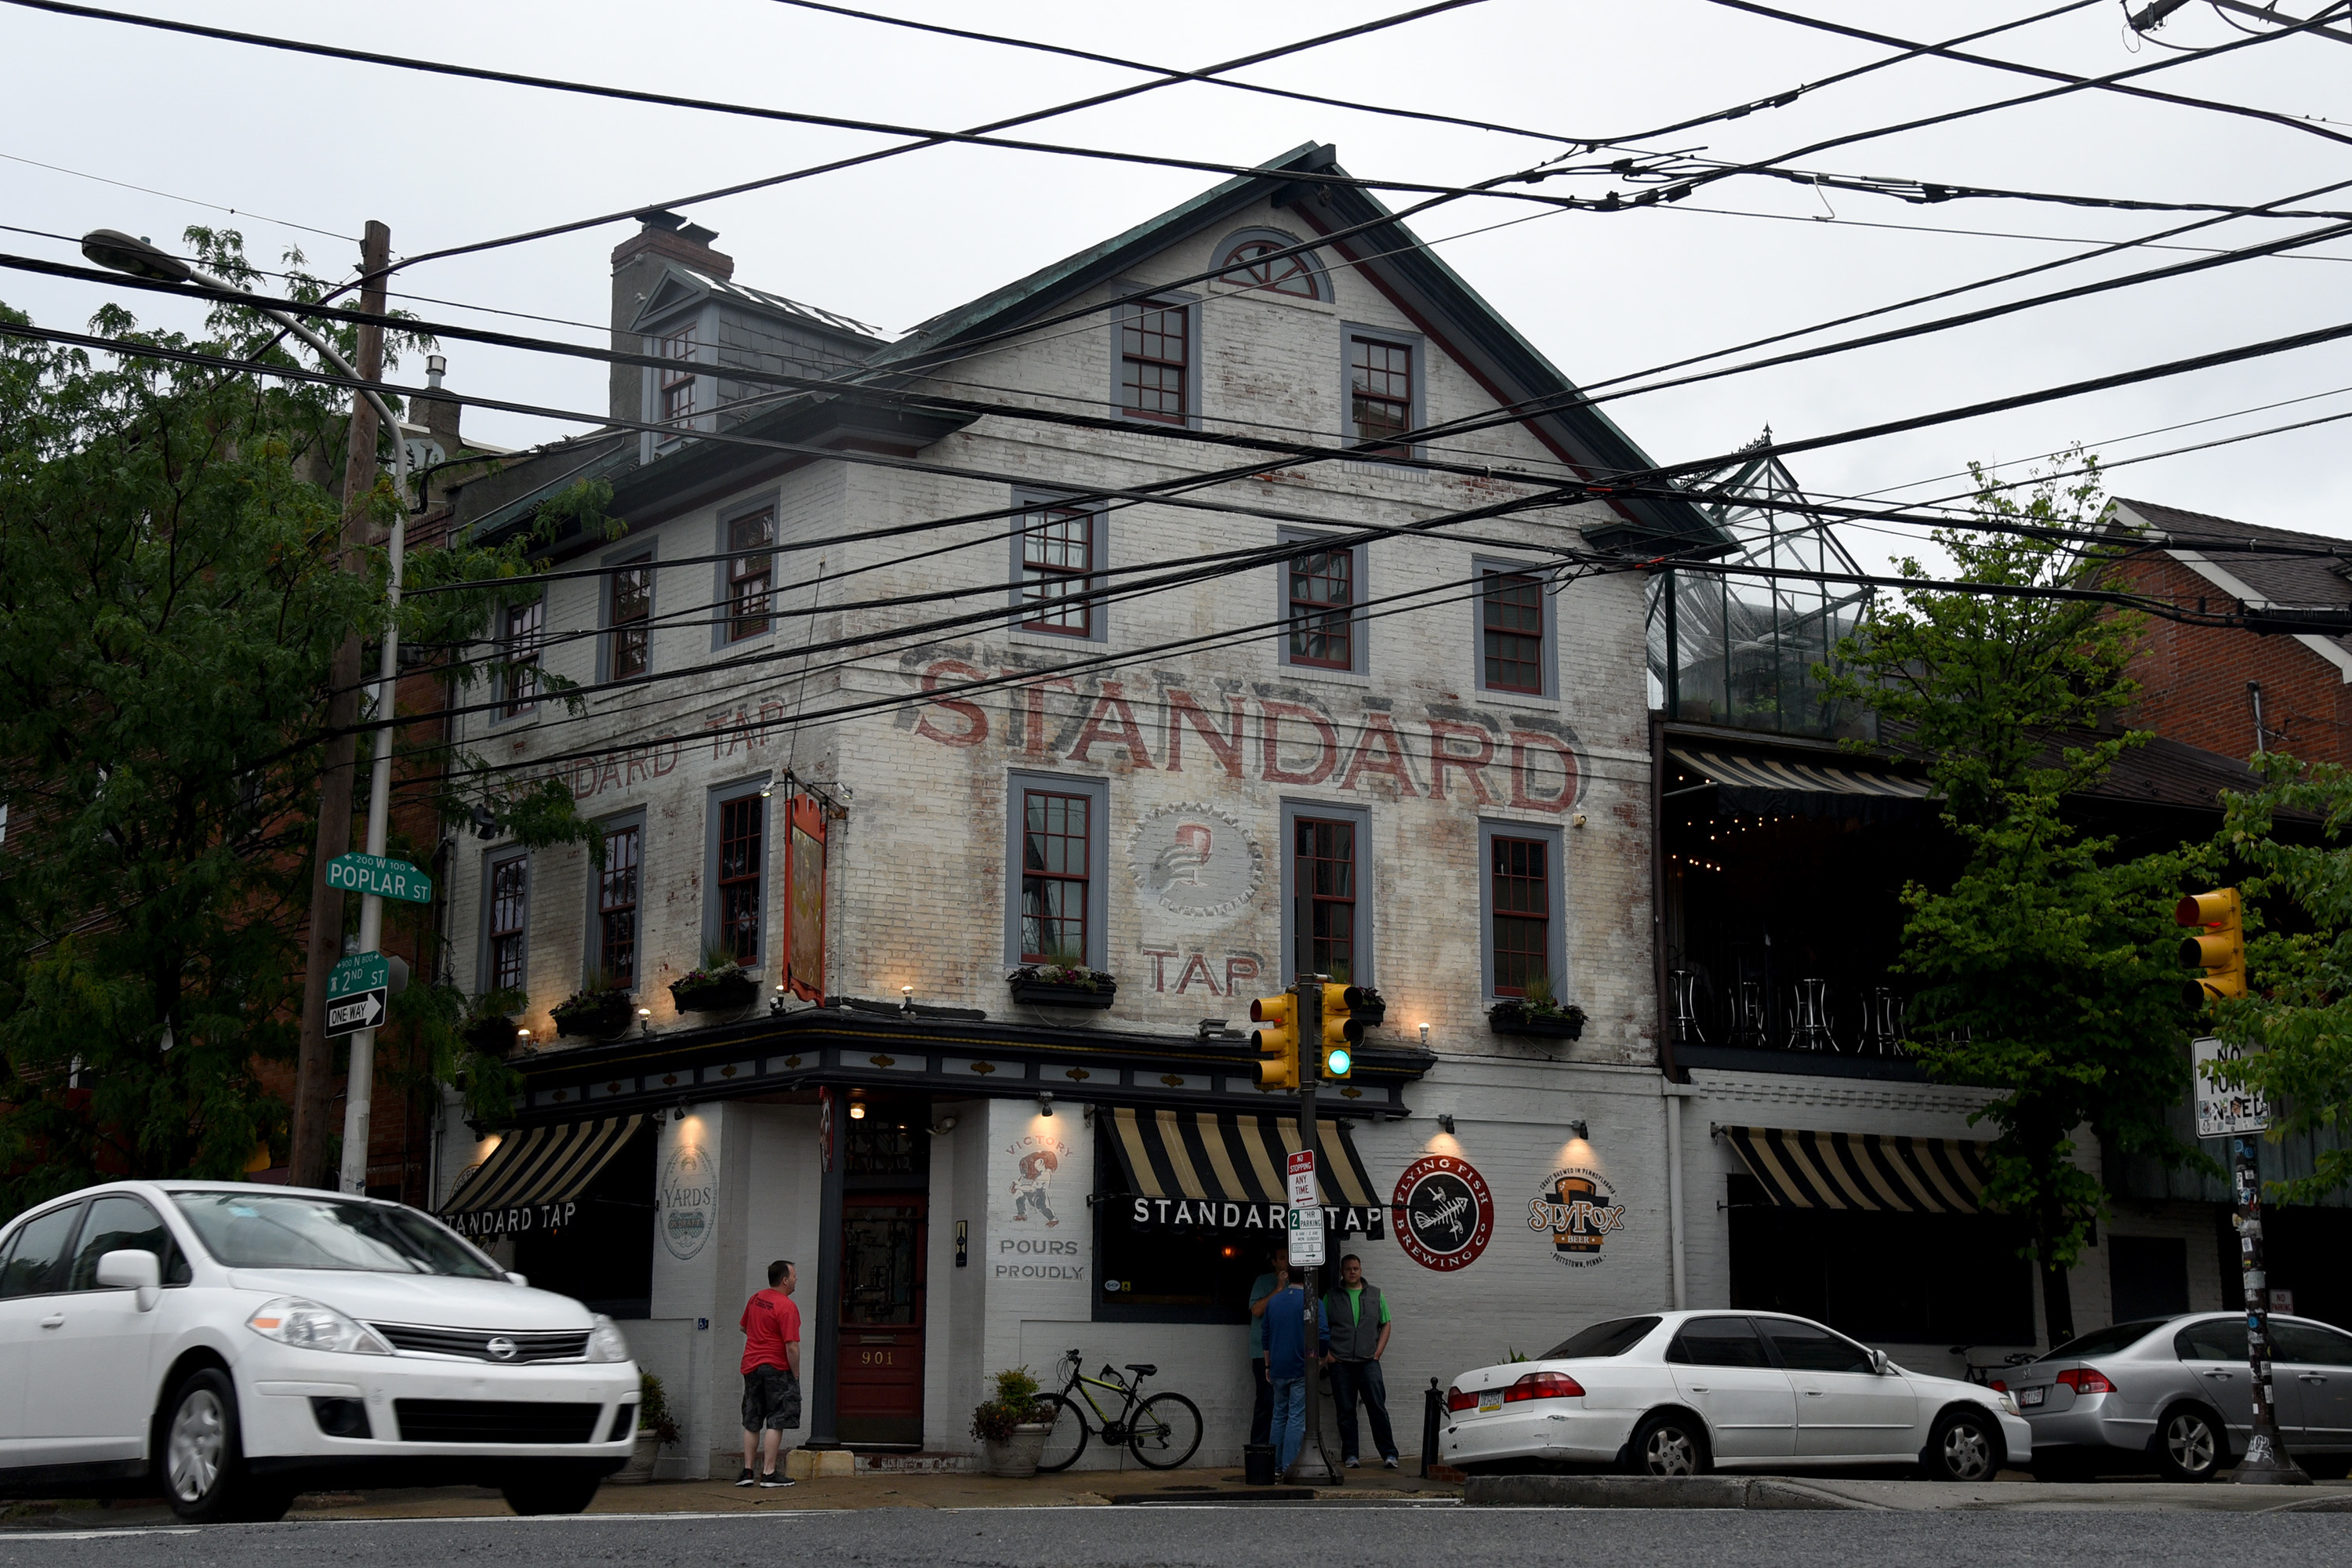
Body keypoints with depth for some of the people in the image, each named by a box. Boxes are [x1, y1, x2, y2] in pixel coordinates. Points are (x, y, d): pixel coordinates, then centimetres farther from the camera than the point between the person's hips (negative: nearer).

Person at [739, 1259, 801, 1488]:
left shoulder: (755, 1298, 8)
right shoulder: (786, 1307, -15)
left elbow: (744, 1327, 24)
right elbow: (792, 1347, -18)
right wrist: (796, 1375, -8)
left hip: (750, 1366, 7)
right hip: (776, 1368, -7)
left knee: (751, 1423, 13)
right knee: (775, 1423, -3)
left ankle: (747, 1471, 12)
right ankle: (768, 1473, -4)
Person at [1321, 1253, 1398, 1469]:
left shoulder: (1375, 1295, 12)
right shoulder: (1332, 1296, 9)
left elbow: (1385, 1325, 15)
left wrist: (1378, 1352, 3)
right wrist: (1326, 1354, 0)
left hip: (1368, 1361, 0)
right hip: (1340, 1362, 0)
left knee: (1377, 1407, -7)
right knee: (1346, 1410, 1)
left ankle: (1389, 1453, -5)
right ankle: (1349, 1455, 7)